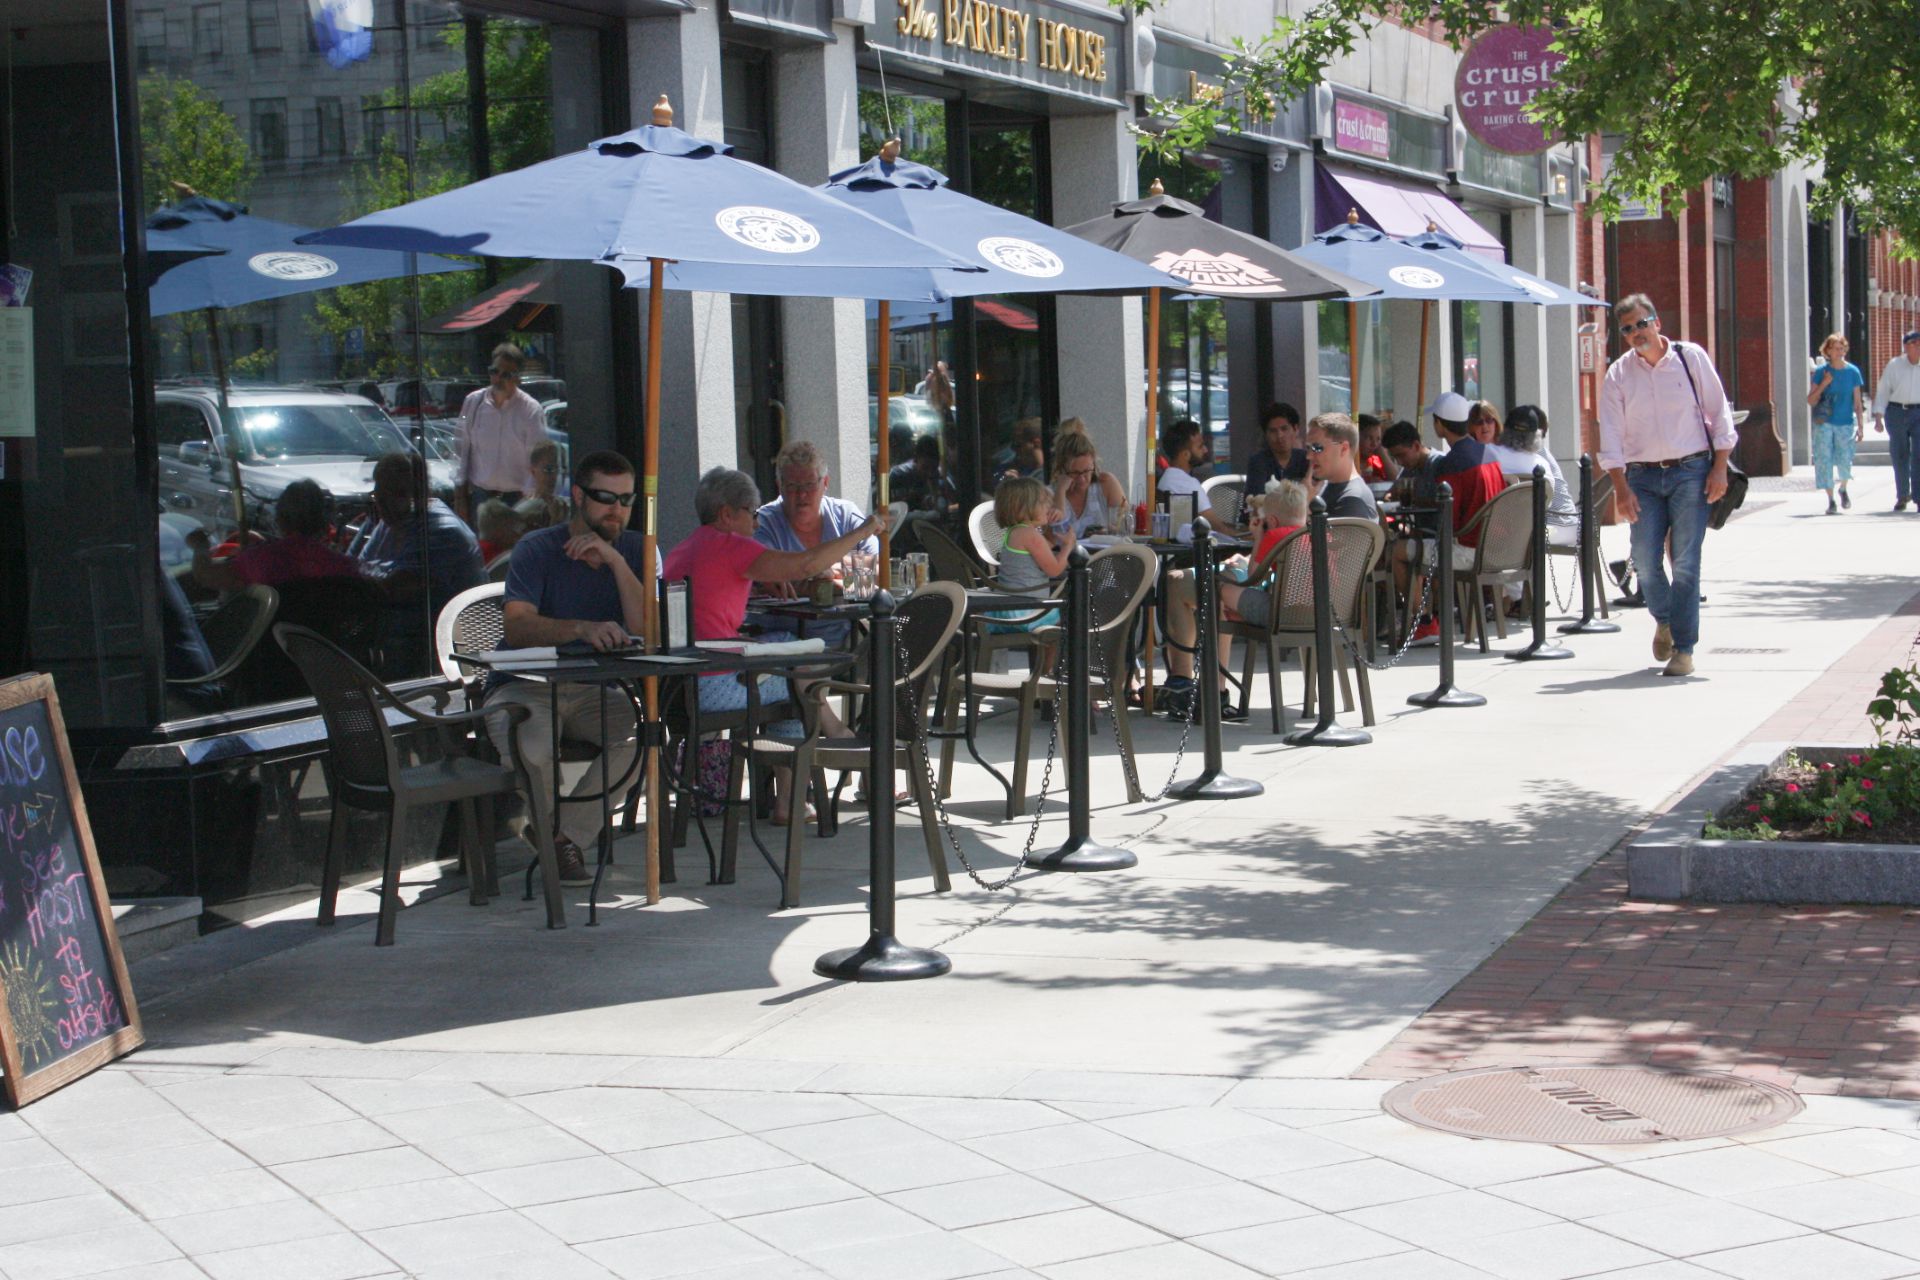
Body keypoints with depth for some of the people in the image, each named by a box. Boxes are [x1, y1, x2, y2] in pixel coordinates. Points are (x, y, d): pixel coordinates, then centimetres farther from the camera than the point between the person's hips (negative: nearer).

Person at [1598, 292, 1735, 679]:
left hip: (1690, 472, -2)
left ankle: (1684, 647, 1)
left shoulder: (1691, 358, 0)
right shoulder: (1618, 375, 3)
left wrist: (1719, 469, -4)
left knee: (1685, 562, -6)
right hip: (1643, 476, 2)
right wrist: (1621, 489, -9)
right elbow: (1611, 436, 0)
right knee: (1645, 560, -3)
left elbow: (1719, 414, 3)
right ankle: (1664, 620, 26)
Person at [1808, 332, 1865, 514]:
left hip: (1846, 424, 0)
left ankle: (1843, 489, 27)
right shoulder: (1821, 372, 0)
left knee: (1845, 461, -5)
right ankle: (1831, 501, 7)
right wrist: (1823, 385, -13)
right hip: (1824, 424, 0)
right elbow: (1810, 400, 1)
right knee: (1824, 460, -4)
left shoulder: (1853, 371, 2)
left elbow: (1858, 402, 5)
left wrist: (1860, 426, 1)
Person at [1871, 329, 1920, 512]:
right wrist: (1878, 418, -3)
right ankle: (1901, 496, 22)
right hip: (1896, 412, 0)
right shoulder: (1894, 365, 1)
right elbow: (1882, 391, 3)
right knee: (1899, 456, 6)